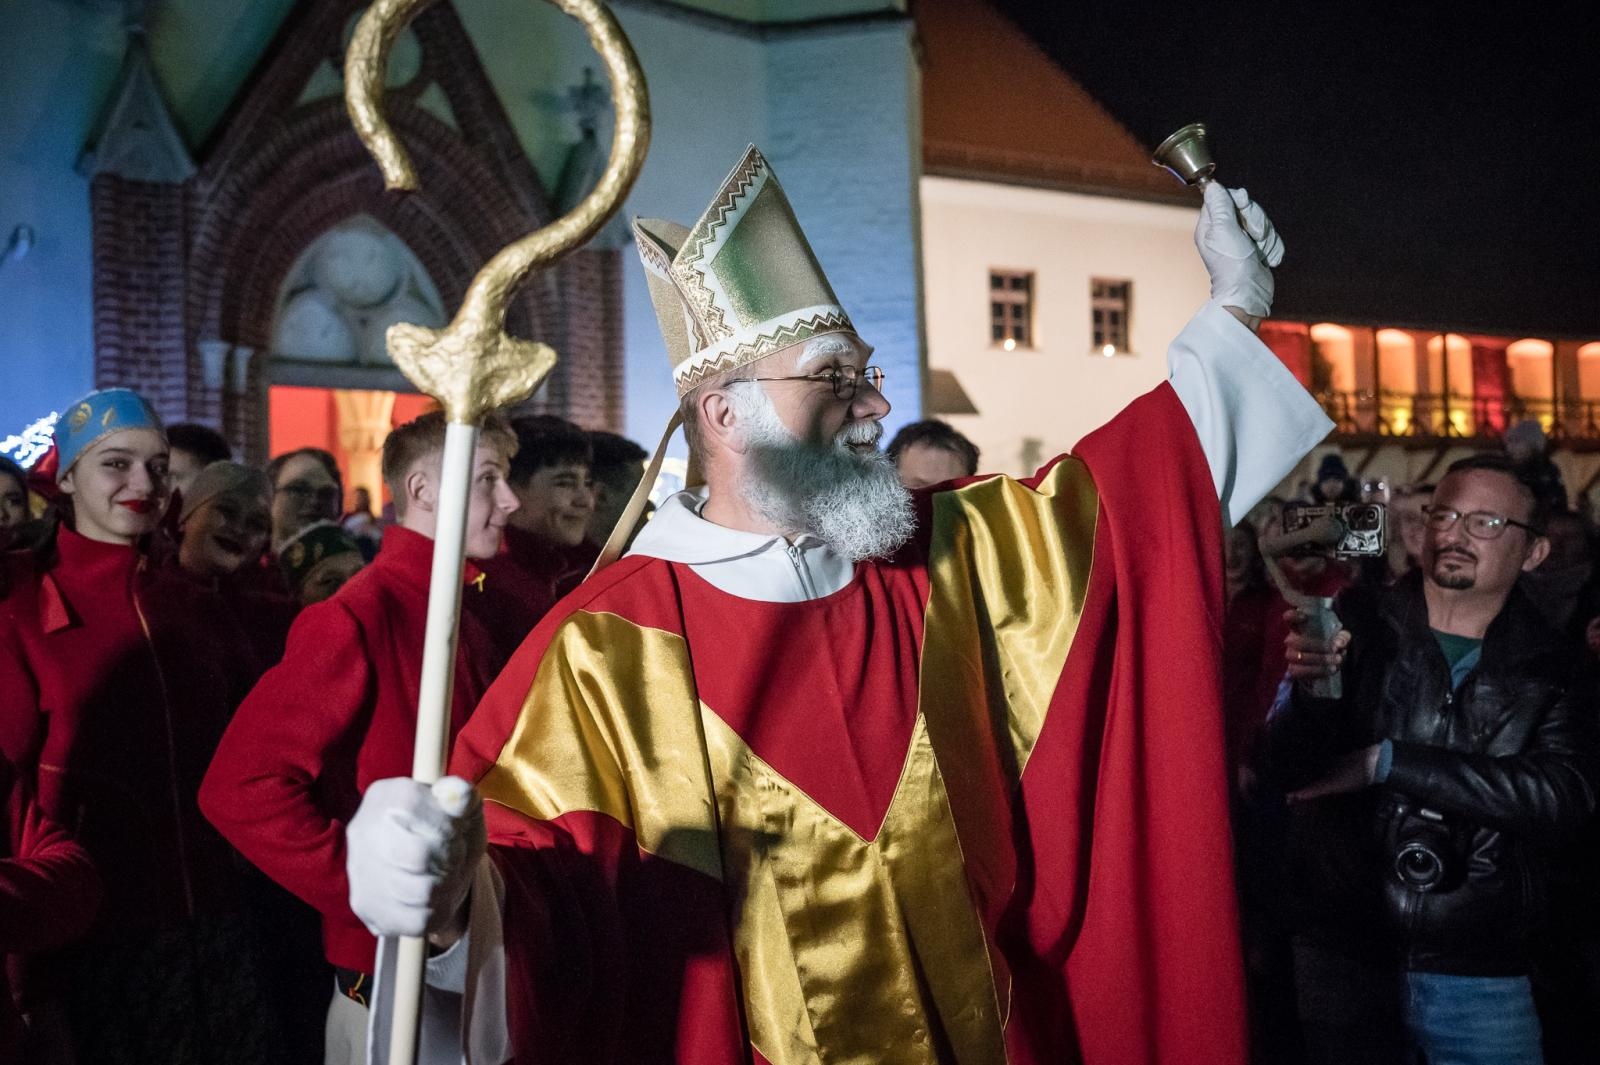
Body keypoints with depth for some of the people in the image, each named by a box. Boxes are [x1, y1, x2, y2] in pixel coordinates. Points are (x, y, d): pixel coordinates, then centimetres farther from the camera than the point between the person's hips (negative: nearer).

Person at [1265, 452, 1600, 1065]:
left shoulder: (1548, 675, 2)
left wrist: (1388, 761, -19)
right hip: (1344, 957, 0)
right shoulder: (1361, 635, 0)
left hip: (1478, 976, 1)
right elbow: (1286, 770, -7)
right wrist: (1309, 694, -29)